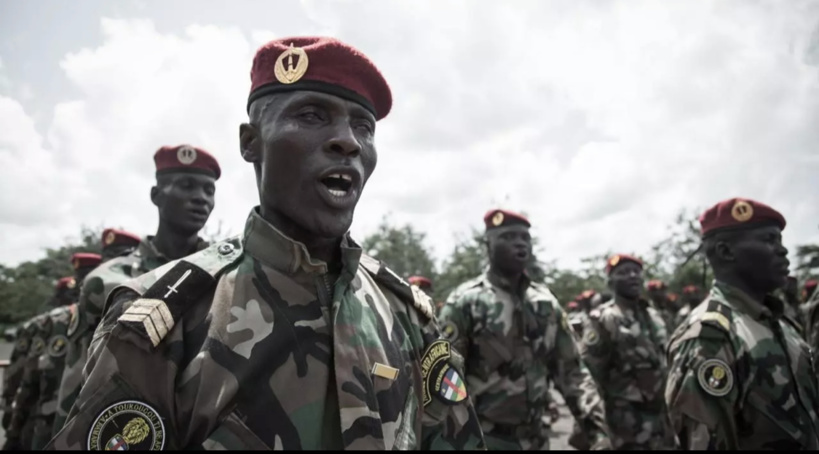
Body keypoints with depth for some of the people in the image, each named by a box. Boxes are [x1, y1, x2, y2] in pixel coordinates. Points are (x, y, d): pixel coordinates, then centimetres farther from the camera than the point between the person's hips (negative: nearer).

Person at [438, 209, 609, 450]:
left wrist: (597, 428, 0)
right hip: (484, 439, -5)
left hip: (535, 437, 5)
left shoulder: (546, 302, 5)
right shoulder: (465, 301, -11)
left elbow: (571, 370, 8)